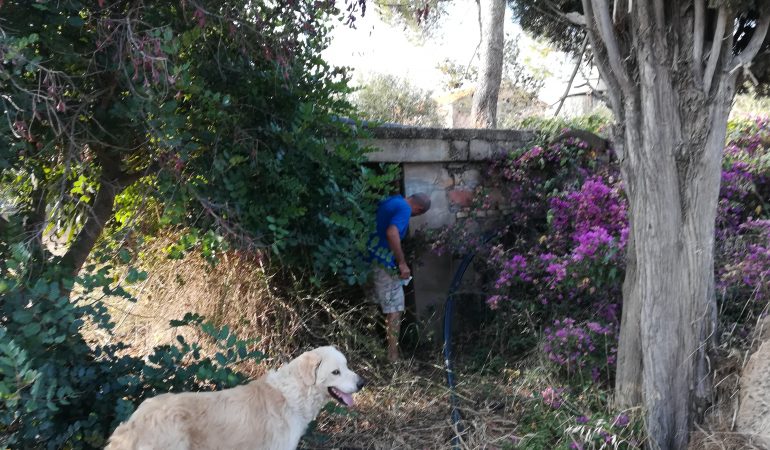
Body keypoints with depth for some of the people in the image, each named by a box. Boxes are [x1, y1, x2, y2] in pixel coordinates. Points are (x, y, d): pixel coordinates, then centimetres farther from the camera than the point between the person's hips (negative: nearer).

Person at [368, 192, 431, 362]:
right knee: (394, 309, -1)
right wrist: (402, 263, -23)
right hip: (384, 261, -9)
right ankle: (393, 355, 1)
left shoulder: (392, 200, 13)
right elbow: (392, 233, -29)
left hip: (372, 257, 9)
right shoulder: (404, 209, -14)